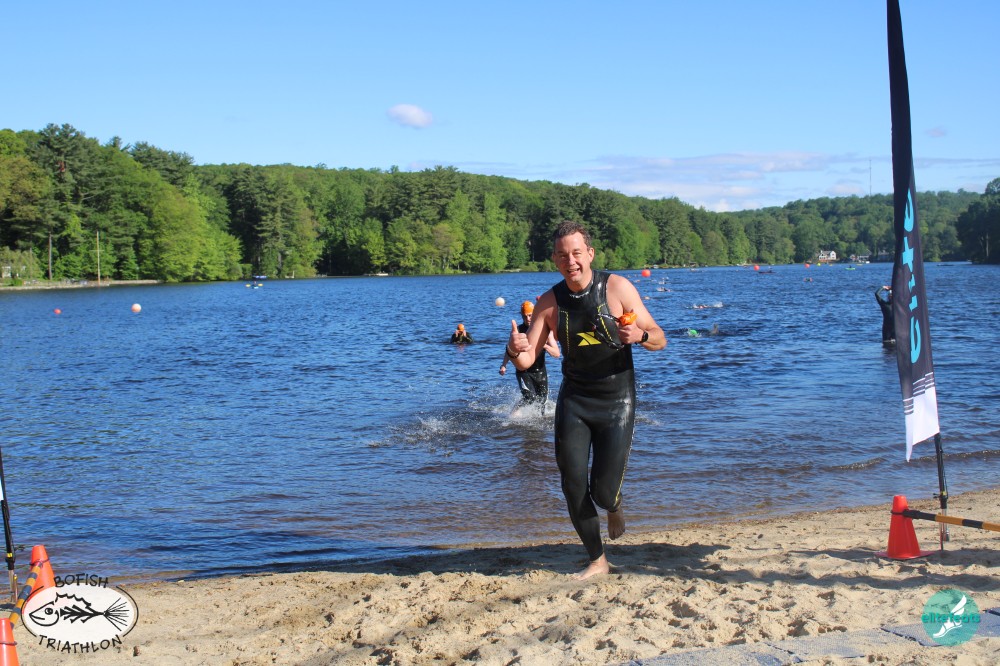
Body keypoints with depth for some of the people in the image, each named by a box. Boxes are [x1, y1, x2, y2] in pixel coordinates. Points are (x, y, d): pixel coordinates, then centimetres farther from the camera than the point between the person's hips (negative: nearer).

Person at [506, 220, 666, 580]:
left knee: (603, 491, -6)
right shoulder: (549, 302, -3)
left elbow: (659, 339, -7)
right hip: (573, 399, 3)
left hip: (616, 401, -2)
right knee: (573, 488, -1)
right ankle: (597, 560, 20)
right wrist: (515, 351, -29)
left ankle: (614, 507, 33)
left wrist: (640, 335, -30)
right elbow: (527, 361, -5)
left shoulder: (617, 288, -10)